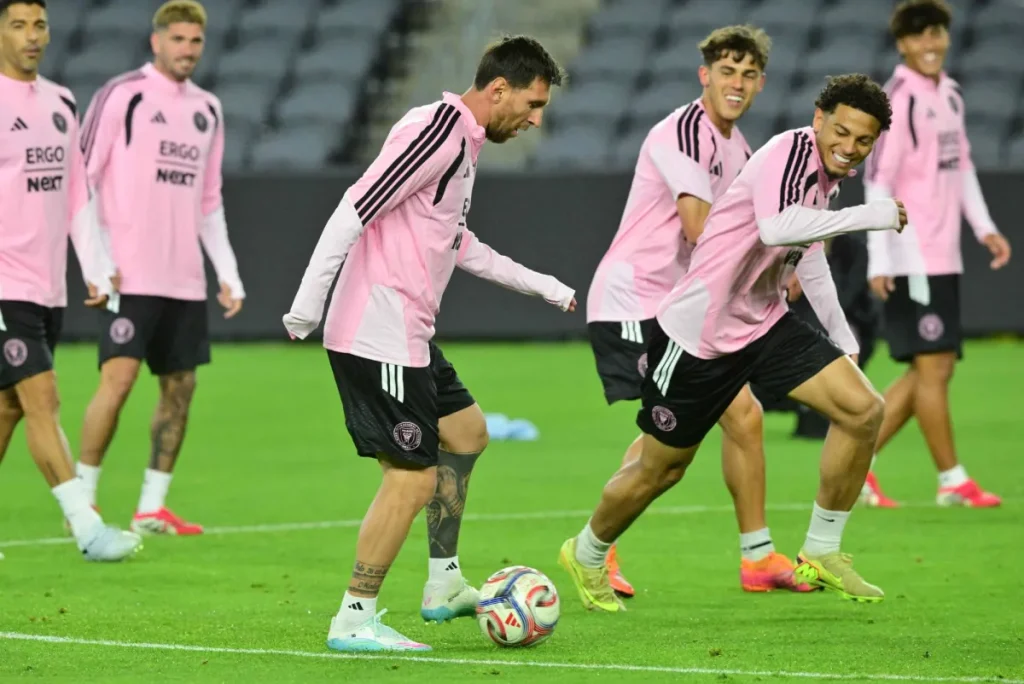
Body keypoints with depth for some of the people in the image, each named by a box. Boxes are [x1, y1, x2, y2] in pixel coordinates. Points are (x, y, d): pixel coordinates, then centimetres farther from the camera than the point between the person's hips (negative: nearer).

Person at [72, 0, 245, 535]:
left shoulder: (207, 109, 16)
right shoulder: (122, 95, -4)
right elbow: (80, 178, -5)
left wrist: (228, 273, 14)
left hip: (185, 279, 6)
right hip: (130, 274, -6)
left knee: (180, 388, 4)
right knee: (118, 377, -13)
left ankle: (151, 508, 11)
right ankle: (82, 499, -2)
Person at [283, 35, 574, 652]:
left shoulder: (467, 142, 16)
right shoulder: (438, 128, -15)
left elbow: (456, 243, 29)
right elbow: (356, 208, -21)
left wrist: (543, 286, 34)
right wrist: (309, 299, -25)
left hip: (408, 334, 11)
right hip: (379, 337, -11)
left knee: (467, 433, 23)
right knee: (413, 477, -9)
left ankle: (445, 585, 31)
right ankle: (355, 620, -3)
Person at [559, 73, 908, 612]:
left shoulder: (826, 175, 5)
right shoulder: (791, 151, -22)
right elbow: (776, 228, -42)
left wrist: (843, 338, 27)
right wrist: (868, 217, -37)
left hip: (764, 325, 8)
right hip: (698, 334, -8)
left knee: (863, 410, -8)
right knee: (660, 470, 7)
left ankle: (821, 553, 7)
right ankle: (586, 555, 36)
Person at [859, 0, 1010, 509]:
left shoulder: (949, 94, 13)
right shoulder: (898, 100, -13)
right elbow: (877, 180, -16)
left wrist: (984, 227, 12)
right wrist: (879, 261, -20)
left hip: (943, 257, 9)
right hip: (911, 255, -9)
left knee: (935, 369, 10)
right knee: (932, 366, -4)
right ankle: (953, 481, 3)